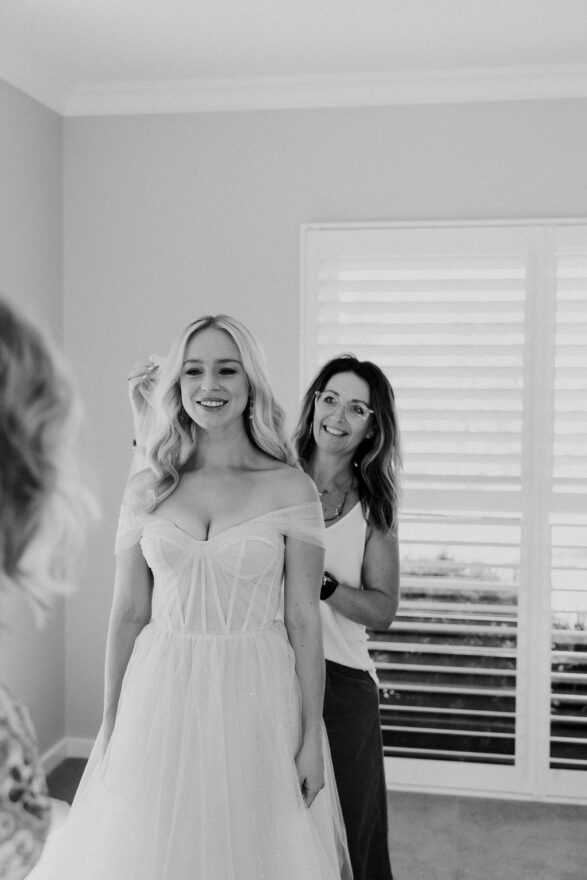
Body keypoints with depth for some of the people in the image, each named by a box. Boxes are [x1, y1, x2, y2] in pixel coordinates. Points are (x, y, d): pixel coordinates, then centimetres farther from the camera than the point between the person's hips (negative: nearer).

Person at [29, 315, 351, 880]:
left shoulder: (291, 489, -5)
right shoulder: (146, 489, 2)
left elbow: (304, 619, -4)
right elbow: (128, 612, 5)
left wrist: (312, 736, -4)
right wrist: (110, 727, 5)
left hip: (255, 700, -2)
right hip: (162, 699, 2)